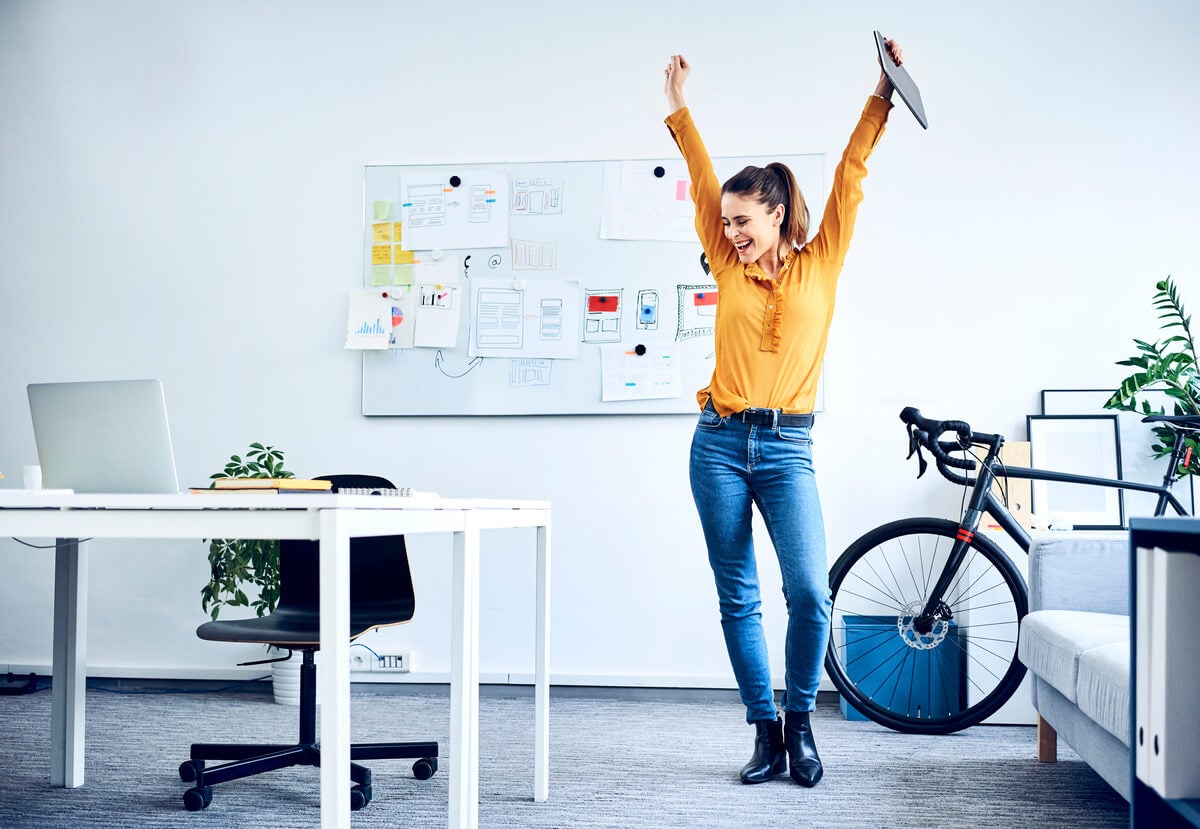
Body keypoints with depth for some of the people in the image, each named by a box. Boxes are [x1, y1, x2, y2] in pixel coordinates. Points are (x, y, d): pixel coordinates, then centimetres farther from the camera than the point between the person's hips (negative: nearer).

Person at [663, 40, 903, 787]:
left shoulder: (821, 263, 6)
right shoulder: (730, 268, 10)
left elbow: (851, 173, 4)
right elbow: (703, 184, 10)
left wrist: (884, 93, 1)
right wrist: (679, 108, 9)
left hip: (786, 448, -2)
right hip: (720, 443, 3)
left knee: (810, 592, -15)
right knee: (738, 598, 3)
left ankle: (800, 721, 8)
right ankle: (766, 732, 14)